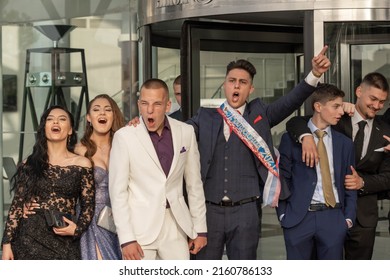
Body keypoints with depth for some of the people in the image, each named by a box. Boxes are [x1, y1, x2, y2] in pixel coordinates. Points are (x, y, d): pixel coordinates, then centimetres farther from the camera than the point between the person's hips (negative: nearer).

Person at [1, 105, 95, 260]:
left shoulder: (82, 164, 5)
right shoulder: (30, 164, 8)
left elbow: (88, 206, 9)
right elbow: (17, 205, 6)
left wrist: (77, 229, -9)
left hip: (63, 244, 0)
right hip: (29, 240, 1)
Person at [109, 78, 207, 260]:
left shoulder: (186, 132, 4)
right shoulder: (124, 136, -6)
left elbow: (194, 183, 11)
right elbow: (118, 191, -5)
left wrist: (200, 229, 10)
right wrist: (126, 238, -10)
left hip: (176, 226, 3)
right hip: (140, 228, -3)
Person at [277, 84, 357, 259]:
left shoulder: (344, 143, 11)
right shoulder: (291, 139, 2)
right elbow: (281, 179, 4)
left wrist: (348, 218, 3)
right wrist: (283, 215, -2)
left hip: (333, 218, 2)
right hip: (298, 218, -2)